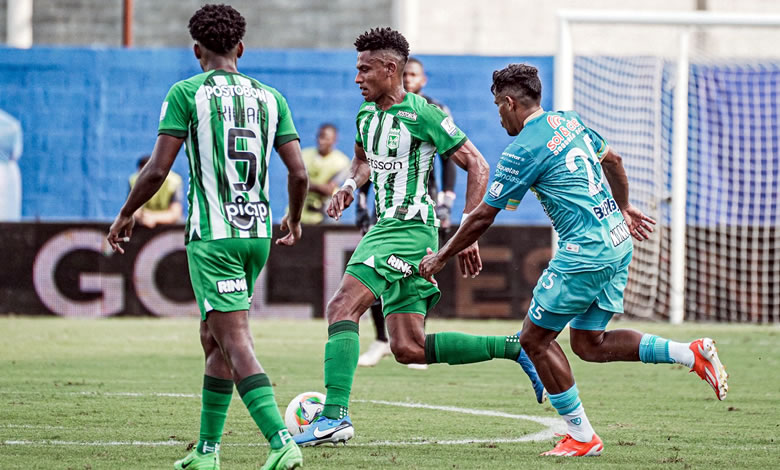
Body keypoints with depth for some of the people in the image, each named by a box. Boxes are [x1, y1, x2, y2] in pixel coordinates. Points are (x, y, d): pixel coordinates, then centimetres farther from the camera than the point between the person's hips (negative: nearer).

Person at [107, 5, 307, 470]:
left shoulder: (187, 92, -4)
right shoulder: (270, 97, 9)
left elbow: (157, 170, -8)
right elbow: (299, 173, 5)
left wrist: (126, 214, 8)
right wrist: (294, 220, 24)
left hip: (213, 235, -6)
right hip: (258, 232, 6)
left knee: (235, 341, -12)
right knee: (214, 337, 19)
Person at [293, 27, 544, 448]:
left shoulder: (422, 115, -12)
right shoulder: (366, 115, 12)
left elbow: (477, 166, -9)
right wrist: (350, 185, 9)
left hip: (409, 230, -9)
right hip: (383, 227, 9)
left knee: (342, 307, -21)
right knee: (409, 348, 7)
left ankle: (334, 417, -25)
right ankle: (514, 347, 16)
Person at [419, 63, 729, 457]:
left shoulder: (521, 152, -12)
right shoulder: (568, 121, 12)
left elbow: (482, 217, -6)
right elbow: (611, 159, 26)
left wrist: (441, 258, 6)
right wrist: (623, 209, 40)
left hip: (585, 253, -9)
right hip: (618, 240, 9)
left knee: (535, 338, 3)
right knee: (589, 344, 14)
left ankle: (582, 437, 4)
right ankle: (692, 353, 4)